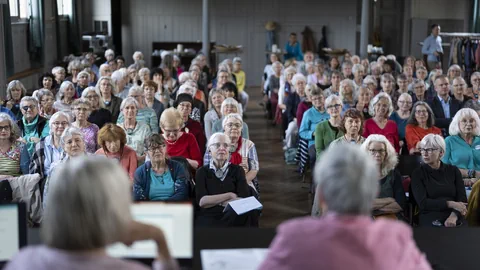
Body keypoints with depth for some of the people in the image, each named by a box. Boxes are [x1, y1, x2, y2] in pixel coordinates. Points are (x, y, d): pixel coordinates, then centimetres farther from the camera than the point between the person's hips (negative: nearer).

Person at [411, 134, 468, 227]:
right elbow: (423, 203, -6)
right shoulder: (418, 173, 4)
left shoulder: (453, 171, 11)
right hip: (430, 220, -2)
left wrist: (454, 216, -16)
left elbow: (462, 199, 2)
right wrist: (450, 204, -12)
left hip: (454, 219, 2)